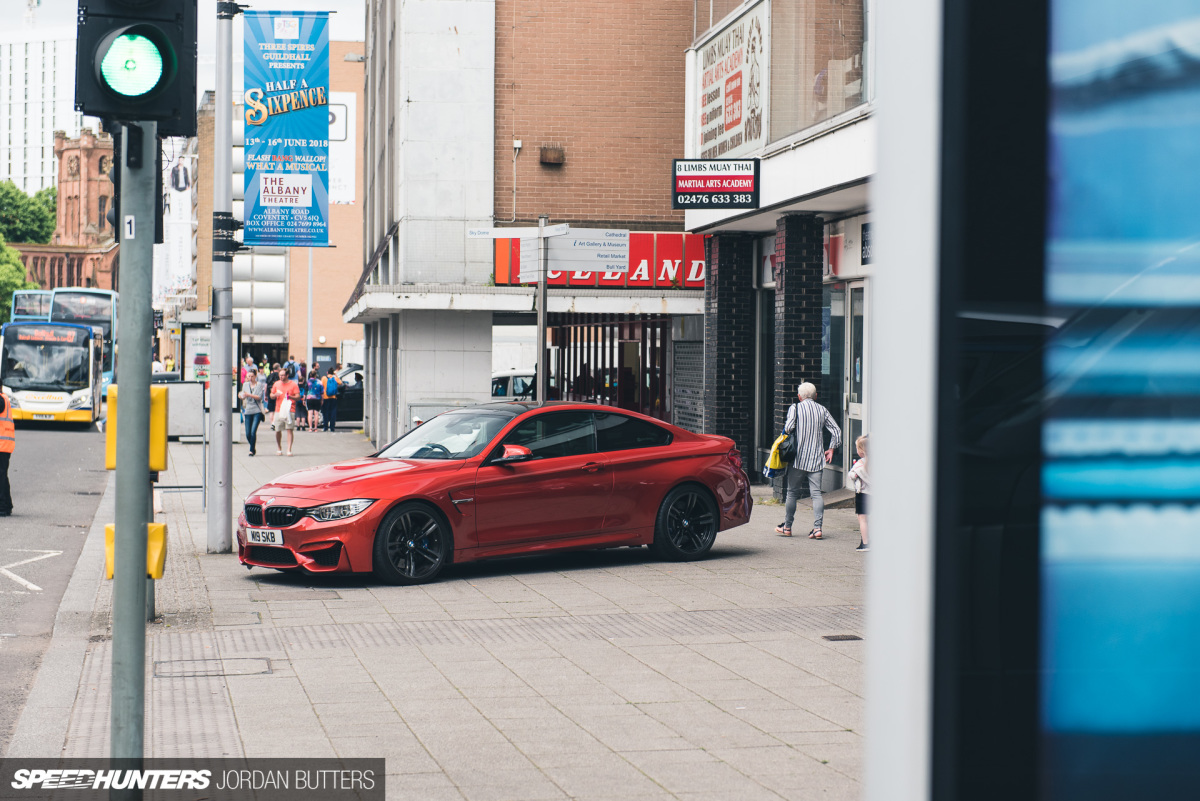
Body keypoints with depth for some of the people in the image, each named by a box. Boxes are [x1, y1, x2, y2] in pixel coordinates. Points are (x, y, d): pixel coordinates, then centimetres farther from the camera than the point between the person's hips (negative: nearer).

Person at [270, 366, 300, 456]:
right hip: (279, 410, 3)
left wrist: (290, 397, -21)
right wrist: (275, 395, -4)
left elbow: (298, 397, -2)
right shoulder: (276, 384, 13)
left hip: (290, 410, -3)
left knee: (290, 430, -9)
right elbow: (271, 396, 19)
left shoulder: (293, 384, 1)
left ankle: (289, 450, -8)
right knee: (278, 430, 4)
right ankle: (279, 449, 21)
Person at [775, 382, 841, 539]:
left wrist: (786, 430, 4)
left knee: (792, 492, 8)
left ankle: (787, 527, 16)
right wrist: (831, 448, 16)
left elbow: (789, 426, -17)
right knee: (816, 493, 1)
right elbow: (836, 430, 8)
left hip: (798, 459, -2)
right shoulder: (822, 410, 9)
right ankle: (817, 528, -9)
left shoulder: (795, 408, -2)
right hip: (816, 459, 2)